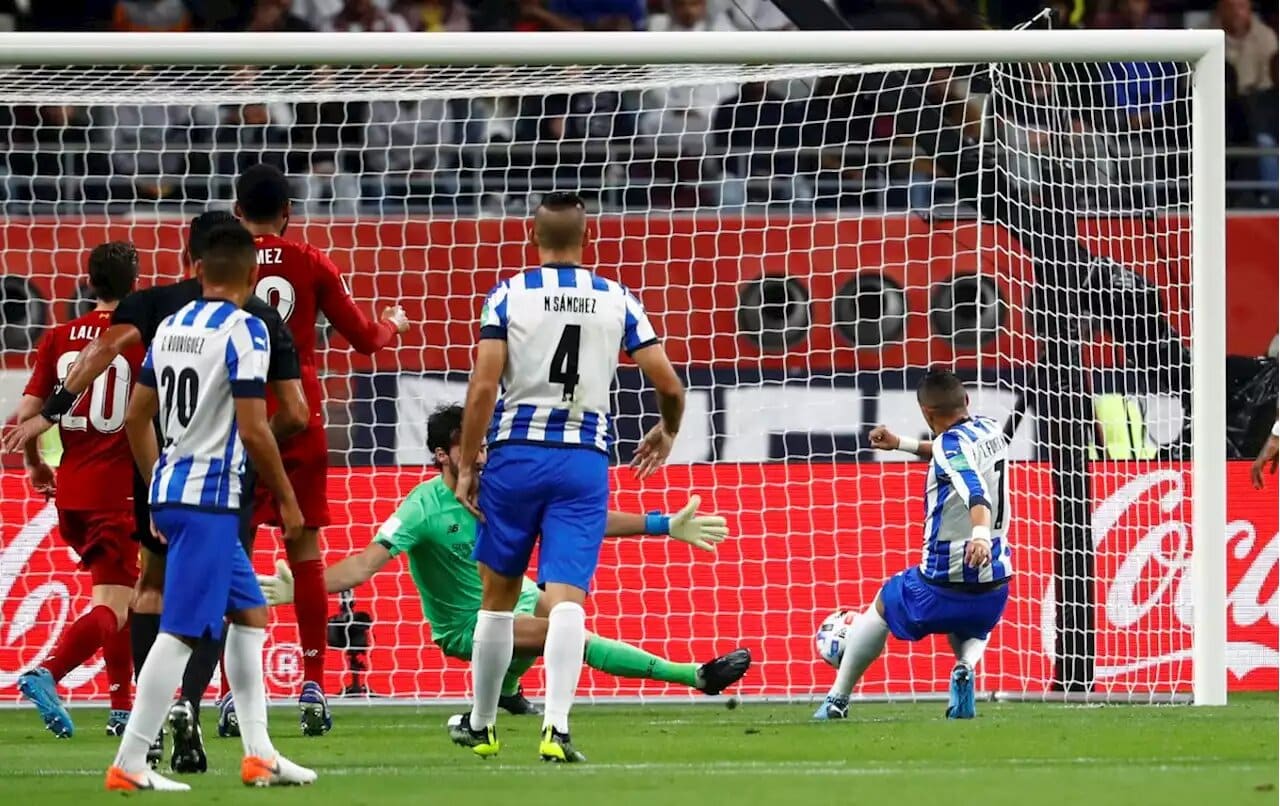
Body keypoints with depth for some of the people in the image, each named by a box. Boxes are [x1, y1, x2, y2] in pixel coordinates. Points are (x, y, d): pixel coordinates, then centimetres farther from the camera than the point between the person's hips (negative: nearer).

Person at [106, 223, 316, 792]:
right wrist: (287, 499, -5)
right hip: (210, 497, -9)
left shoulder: (170, 328, 11)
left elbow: (137, 416, 16)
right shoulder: (244, 331, -12)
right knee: (180, 631, -8)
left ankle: (258, 754, 17)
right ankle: (129, 765, -9)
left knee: (250, 612, 17)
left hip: (169, 490, 9)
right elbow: (253, 430, -16)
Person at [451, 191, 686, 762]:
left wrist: (466, 467, -3)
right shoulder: (616, 300, 4)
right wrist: (667, 431, 24)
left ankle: (481, 725, 26)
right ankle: (556, 726, -24)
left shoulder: (508, 296, -2)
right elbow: (668, 382, 3)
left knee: (498, 596, 15)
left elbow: (484, 384, -10)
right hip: (585, 461, 0)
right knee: (566, 598, -7)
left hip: (515, 456, 0)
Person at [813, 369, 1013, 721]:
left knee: (882, 606, 23)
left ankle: (837, 699, 25)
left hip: (946, 582, -6)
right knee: (971, 634, 34)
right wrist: (901, 444, 30)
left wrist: (980, 534, -51)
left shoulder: (952, 444, -14)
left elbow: (976, 491, -33)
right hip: (995, 582, 6)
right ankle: (966, 667, -3)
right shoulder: (990, 431, 9)